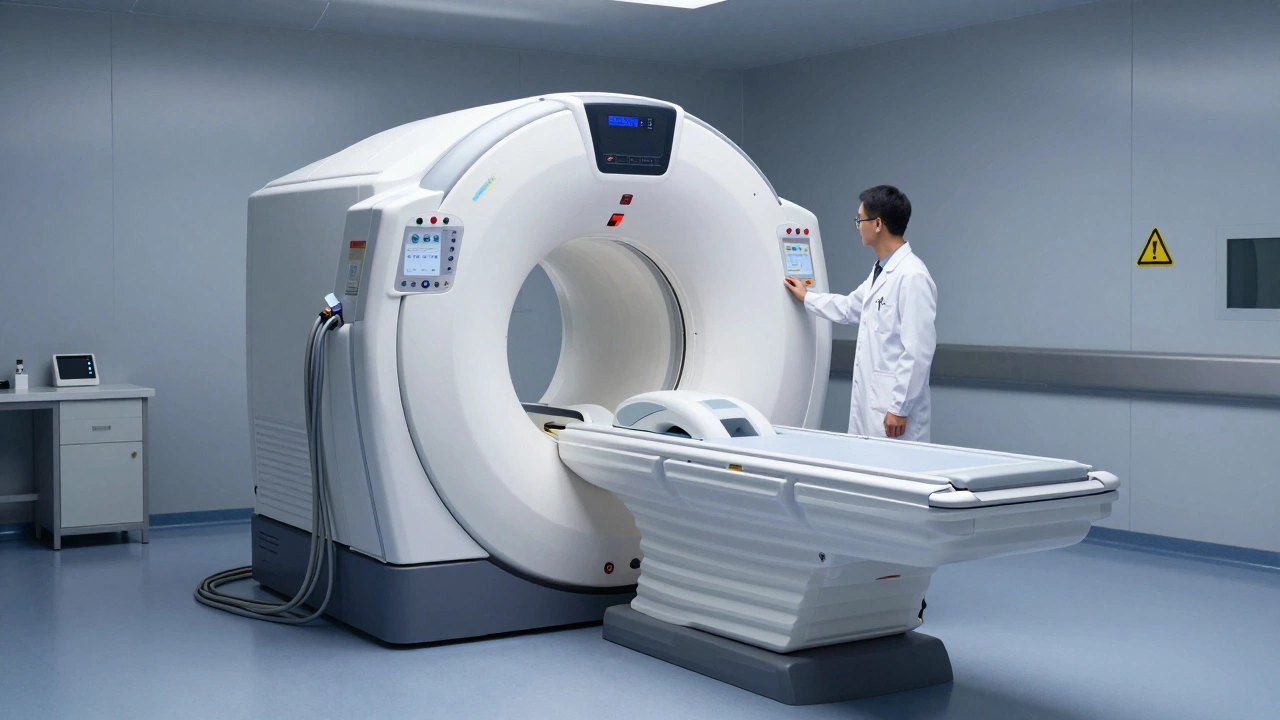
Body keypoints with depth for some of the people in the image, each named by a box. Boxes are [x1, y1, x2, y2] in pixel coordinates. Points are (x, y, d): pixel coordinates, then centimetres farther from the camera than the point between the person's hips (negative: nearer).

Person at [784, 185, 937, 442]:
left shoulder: (912, 276, -17)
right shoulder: (880, 271, 13)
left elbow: (918, 351, -20)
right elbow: (850, 308, 33)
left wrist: (900, 408, -19)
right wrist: (806, 297, 44)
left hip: (893, 411, -9)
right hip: (869, 405, 9)